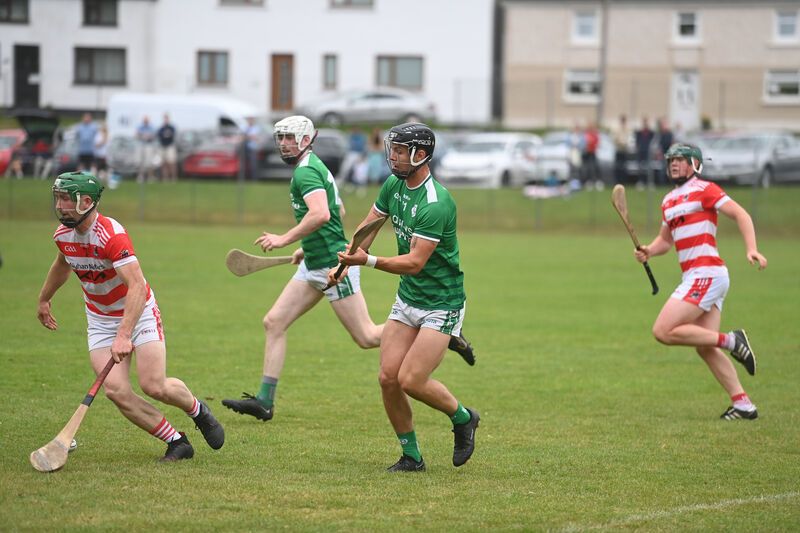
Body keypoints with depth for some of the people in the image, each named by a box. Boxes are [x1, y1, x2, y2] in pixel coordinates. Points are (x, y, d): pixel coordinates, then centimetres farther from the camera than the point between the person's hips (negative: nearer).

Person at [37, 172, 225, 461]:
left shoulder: (112, 235, -29)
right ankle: (176, 442, 0)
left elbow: (137, 287, -37)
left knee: (154, 386, -15)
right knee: (116, 391, -14)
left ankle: (197, 410, 19)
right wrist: (44, 299, 35)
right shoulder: (63, 236, -5)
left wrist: (124, 335, -46)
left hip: (140, 314, -6)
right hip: (100, 321, 6)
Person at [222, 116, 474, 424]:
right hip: (314, 266, 10)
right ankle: (264, 401, 3)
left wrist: (284, 240, -25)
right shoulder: (316, 168, 16)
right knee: (274, 323, 3)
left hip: (333, 266, -10)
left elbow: (321, 214, -32)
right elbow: (338, 210, 28)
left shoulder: (305, 171, -16)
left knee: (367, 337, -6)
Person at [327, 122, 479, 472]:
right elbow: (368, 227, 18)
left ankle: (463, 419, 13)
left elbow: (415, 262, -27)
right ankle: (411, 457, 12)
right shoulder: (394, 185, 2)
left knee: (411, 380, -15)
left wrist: (367, 261, -35)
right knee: (388, 377, -2)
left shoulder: (435, 205, -25)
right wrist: (343, 264, 11)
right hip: (407, 298, 8)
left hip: (441, 304, -8)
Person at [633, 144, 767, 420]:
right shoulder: (669, 201, 20)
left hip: (706, 273, -9)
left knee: (663, 331, -14)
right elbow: (665, 239, 31)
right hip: (695, 277, 9)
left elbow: (740, 214, -11)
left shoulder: (704, 190, -4)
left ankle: (730, 340, -9)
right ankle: (743, 404, 4)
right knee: (705, 349, 4)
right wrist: (648, 251, 8)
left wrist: (752, 249, -26)